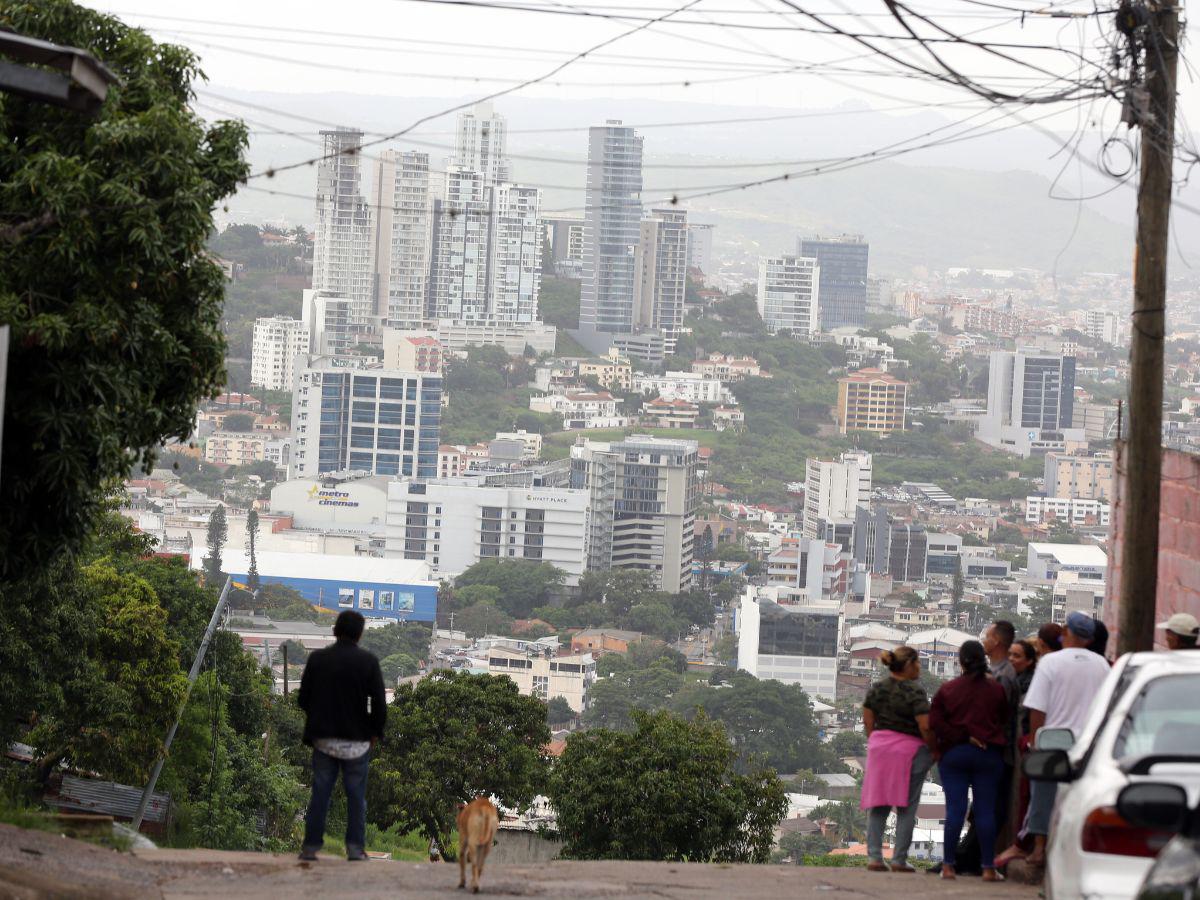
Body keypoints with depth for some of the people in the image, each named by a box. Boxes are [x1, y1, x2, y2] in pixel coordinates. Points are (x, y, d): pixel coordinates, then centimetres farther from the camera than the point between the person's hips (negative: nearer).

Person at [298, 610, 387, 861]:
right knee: (356, 795, 7)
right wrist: (376, 732, 5)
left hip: (324, 737, 2)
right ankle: (355, 847, 3)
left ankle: (311, 846, 5)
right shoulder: (367, 661, -9)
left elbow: (304, 698, 1)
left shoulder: (317, 658, -3)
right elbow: (379, 702, -10)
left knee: (320, 793, 7)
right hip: (356, 740, -2)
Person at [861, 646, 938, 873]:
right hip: (909, 749, -5)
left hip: (879, 746, 5)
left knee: (877, 805, 9)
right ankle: (899, 859, 2)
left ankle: (874, 856, 3)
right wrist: (934, 751, -2)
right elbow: (925, 728, -15)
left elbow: (868, 722, 9)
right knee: (907, 807, 3)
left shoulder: (877, 688, 6)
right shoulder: (915, 691, -11)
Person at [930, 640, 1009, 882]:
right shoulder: (996, 689, 0)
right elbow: (1005, 721, 6)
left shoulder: (947, 690, -1)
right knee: (985, 810, 2)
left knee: (955, 809, 1)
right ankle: (988, 867, 0)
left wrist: (962, 736, -8)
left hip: (953, 754, 0)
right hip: (989, 755, 0)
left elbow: (935, 722, -8)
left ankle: (948, 865, 0)